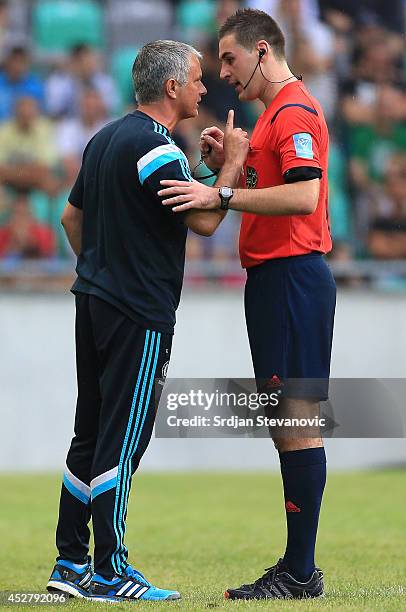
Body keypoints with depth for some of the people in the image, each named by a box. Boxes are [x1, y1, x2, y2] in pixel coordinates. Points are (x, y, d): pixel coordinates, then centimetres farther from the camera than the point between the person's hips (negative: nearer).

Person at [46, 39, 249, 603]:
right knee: (121, 443, -6)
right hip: (139, 314, -10)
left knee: (91, 438, 12)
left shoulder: (107, 138, 14)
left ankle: (70, 562, 15)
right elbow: (203, 222, -17)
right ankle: (109, 572, -4)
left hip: (95, 301, 10)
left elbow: (71, 216, 21)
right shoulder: (155, 149, -17)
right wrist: (233, 162, -7)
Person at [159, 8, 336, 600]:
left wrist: (221, 195, -25)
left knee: (296, 418, -10)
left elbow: (304, 196, -24)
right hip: (274, 279, 11)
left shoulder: (295, 111, -12)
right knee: (286, 422, 10)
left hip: (293, 279, -11)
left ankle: (300, 573, -10)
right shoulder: (277, 112, 21)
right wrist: (228, 166, 9)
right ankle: (298, 565, 12)